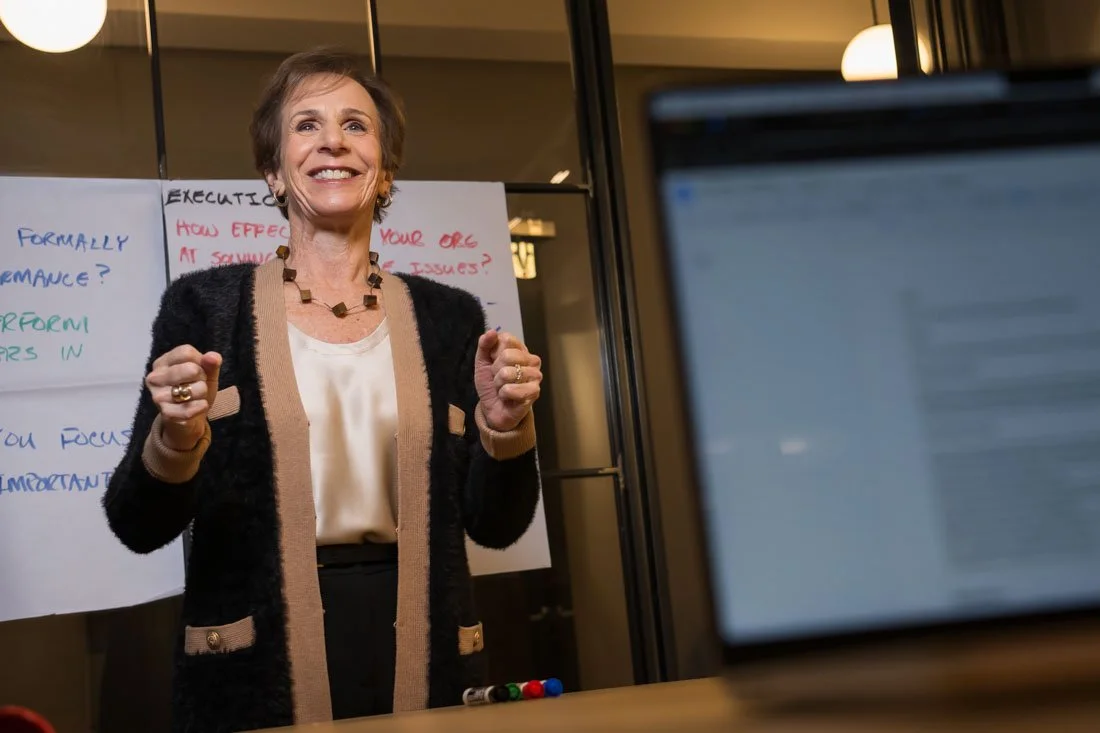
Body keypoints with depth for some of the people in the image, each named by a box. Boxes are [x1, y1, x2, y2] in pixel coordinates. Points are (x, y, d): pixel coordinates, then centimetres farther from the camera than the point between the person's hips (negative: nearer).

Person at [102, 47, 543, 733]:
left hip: (422, 662, 2)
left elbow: (494, 524, 4)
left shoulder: (448, 316, 4)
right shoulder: (206, 304, -1)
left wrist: (505, 422, -14)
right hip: (257, 674, -1)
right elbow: (139, 527, -4)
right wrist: (176, 439, -23)